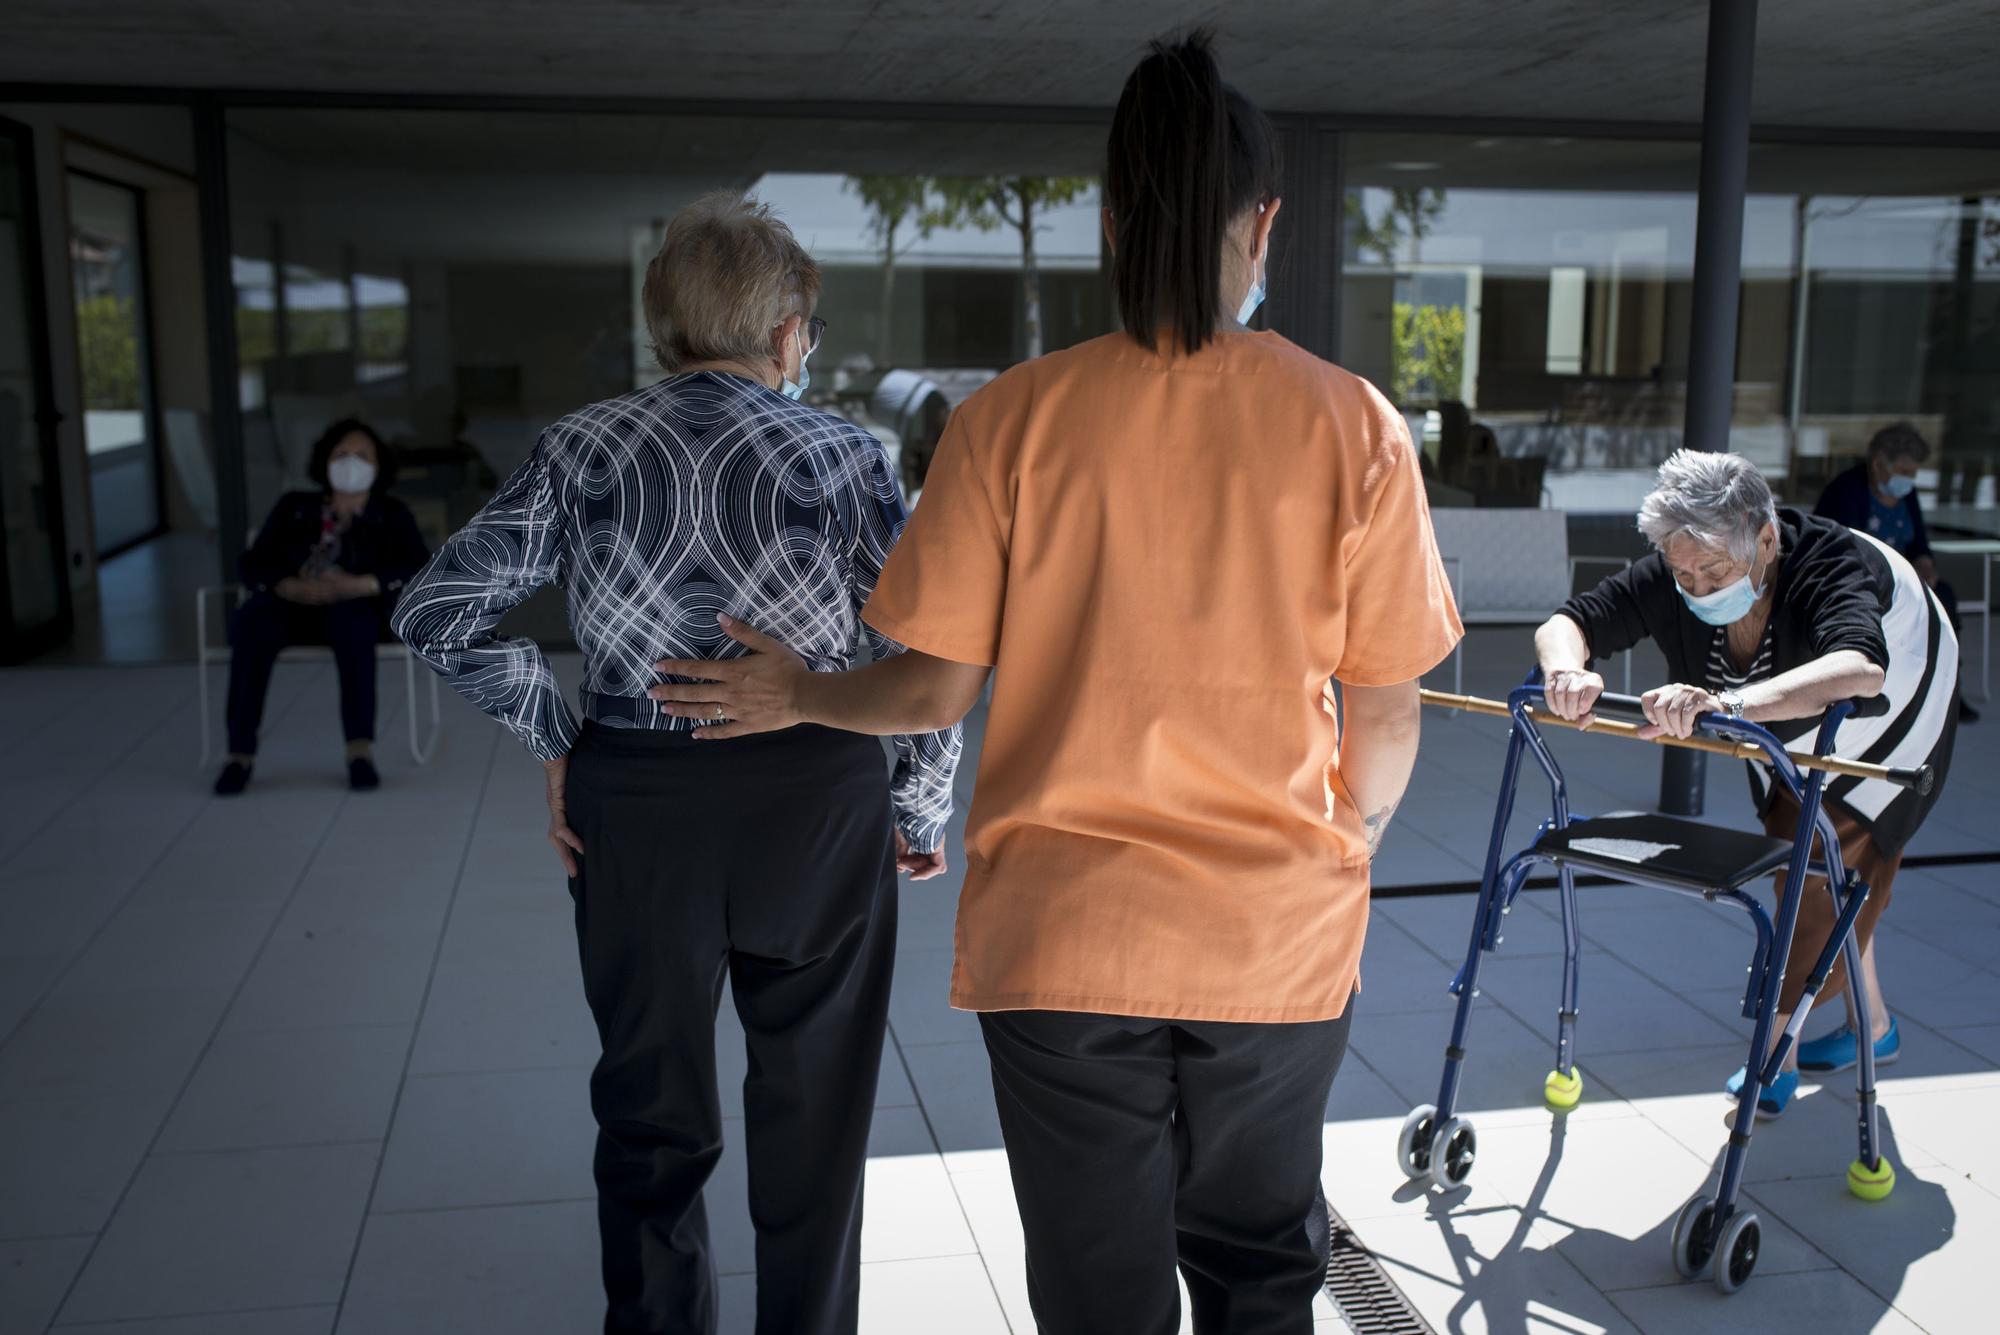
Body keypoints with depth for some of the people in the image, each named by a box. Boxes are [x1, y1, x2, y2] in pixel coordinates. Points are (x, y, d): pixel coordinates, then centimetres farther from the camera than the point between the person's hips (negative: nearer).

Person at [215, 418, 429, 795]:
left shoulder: (392, 515, 16)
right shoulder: (293, 508, 20)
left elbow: (419, 569, -2)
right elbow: (252, 565, 8)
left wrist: (360, 585, -20)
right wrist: (292, 587, -15)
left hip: (357, 608, -2)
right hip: (293, 606, 2)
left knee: (351, 619, -40)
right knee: (251, 622, -34)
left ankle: (361, 750, -41)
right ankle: (241, 752, -32)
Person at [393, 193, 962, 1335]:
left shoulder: (583, 449, 0)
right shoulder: (843, 455, -6)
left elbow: (437, 612, -1)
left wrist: (554, 738, 4)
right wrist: (922, 811, 4)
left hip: (630, 804, 2)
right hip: (815, 801, -1)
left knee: (651, 1118, 17)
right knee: (810, 1114, 16)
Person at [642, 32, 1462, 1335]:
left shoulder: (1013, 417, -8)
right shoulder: (1353, 425, -7)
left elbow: (934, 687, -6)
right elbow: (1385, 709, -4)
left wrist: (794, 695, 14)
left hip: (1060, 935, -1)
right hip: (1280, 935, 1)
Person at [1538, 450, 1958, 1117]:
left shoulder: (1835, 566, -46)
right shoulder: (1669, 581, -33)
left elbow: (1859, 672, -66)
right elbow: (1564, 623, -37)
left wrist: (1727, 704, -81)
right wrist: (1568, 672, -61)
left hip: (1894, 705, -5)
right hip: (1787, 731, 6)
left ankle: (1775, 1051, 4)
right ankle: (1872, 1023, 37)